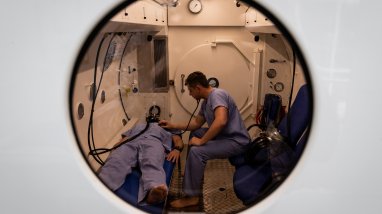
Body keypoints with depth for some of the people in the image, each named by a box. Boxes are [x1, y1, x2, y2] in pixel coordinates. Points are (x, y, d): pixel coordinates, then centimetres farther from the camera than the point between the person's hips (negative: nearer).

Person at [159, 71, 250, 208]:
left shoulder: (216, 94, -19)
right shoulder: (206, 101, 11)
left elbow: (221, 121, -35)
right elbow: (197, 123, 23)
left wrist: (201, 141, -27)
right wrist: (174, 126, 19)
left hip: (236, 141, -10)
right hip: (223, 136, 10)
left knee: (196, 151, -23)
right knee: (195, 134, 20)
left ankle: (192, 197, -9)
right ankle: (197, 175, 25)